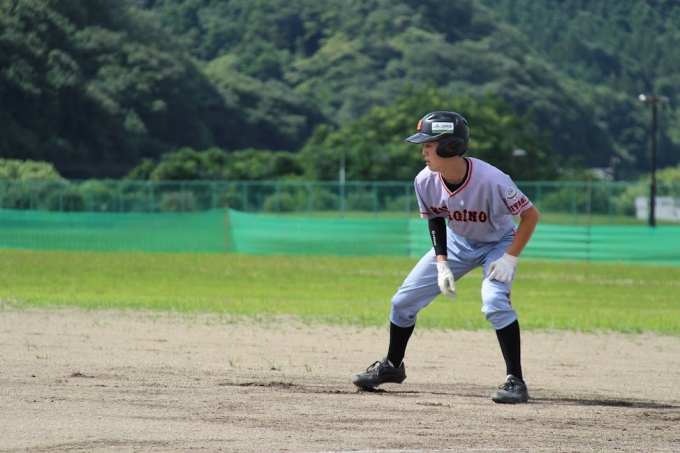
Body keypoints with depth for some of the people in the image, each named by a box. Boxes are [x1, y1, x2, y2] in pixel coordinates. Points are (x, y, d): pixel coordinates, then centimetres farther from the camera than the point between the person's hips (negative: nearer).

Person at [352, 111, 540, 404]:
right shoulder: (425, 181, -21)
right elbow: (435, 219, -1)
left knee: (495, 302, -30)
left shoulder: (491, 181, -37)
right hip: (457, 242, 5)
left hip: (497, 242, -5)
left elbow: (531, 215, -25)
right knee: (404, 300, 4)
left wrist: (510, 258, -28)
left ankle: (515, 381, -19)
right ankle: (392, 366, 28)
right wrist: (441, 263, -9)